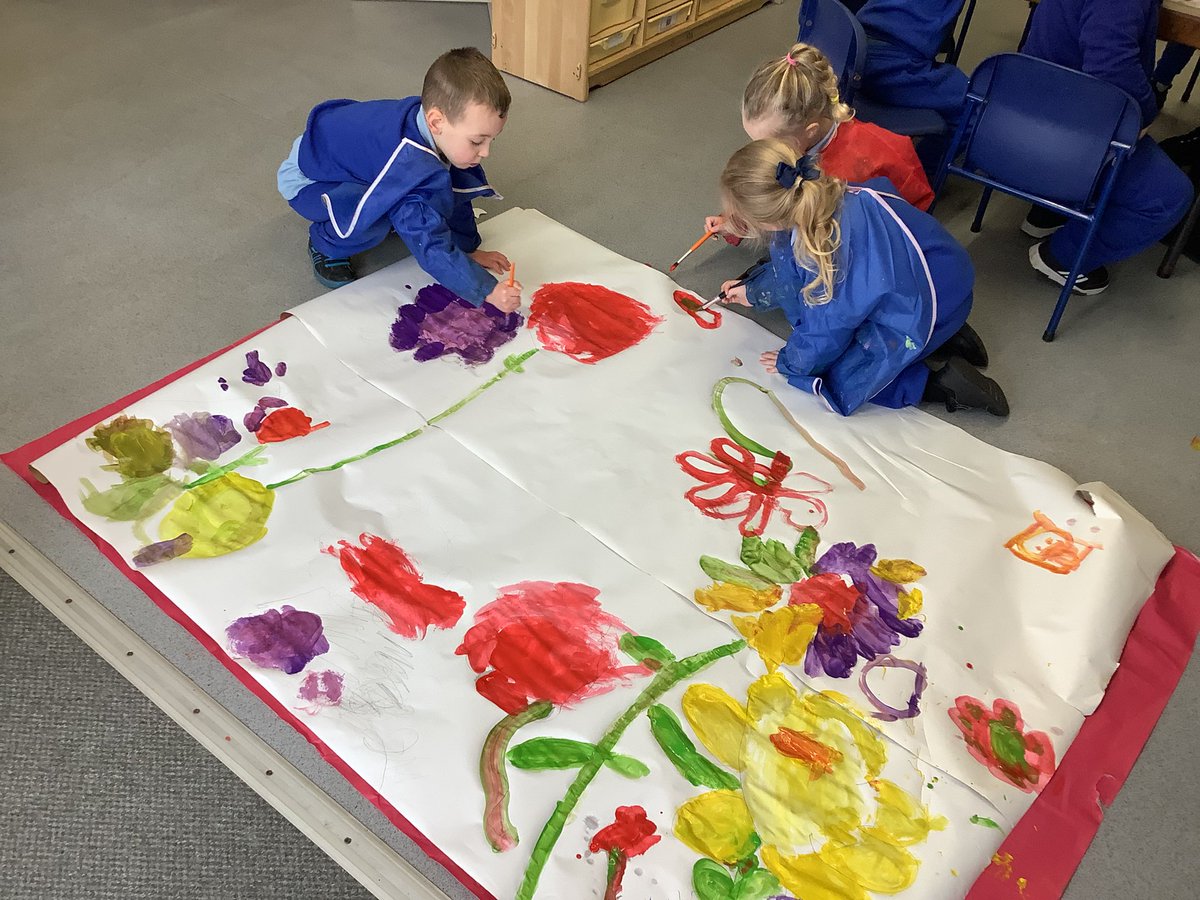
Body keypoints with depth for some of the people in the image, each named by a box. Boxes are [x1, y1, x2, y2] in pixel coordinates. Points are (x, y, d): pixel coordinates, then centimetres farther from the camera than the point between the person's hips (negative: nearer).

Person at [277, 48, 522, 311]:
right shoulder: (410, 165, -43)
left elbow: (456, 192, -2)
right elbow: (430, 245, -42)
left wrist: (469, 248, 0)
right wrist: (487, 292, -43)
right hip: (307, 178, -8)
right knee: (373, 220, -36)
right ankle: (325, 244, -5)